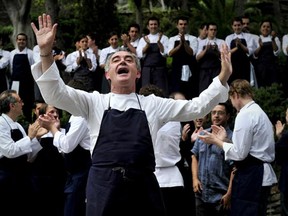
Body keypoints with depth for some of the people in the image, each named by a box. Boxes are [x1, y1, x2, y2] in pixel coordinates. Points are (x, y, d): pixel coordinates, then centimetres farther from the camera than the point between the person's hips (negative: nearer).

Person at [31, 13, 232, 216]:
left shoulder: (153, 104, 17)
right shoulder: (95, 102, 13)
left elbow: (196, 107, 16)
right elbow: (55, 93, 2)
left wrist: (223, 77, 4)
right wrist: (46, 52, -11)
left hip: (143, 187, 2)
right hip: (104, 187, -1)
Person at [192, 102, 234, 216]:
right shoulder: (202, 135, 9)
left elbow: (235, 169, -11)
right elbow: (195, 156, 17)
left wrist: (229, 194, -15)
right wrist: (195, 179, 3)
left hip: (221, 196, -5)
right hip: (201, 194, 5)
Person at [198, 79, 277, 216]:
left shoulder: (244, 115, -13)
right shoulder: (259, 112, 17)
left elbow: (239, 153, -17)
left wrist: (216, 141, -4)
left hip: (250, 175, -10)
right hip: (263, 175, 10)